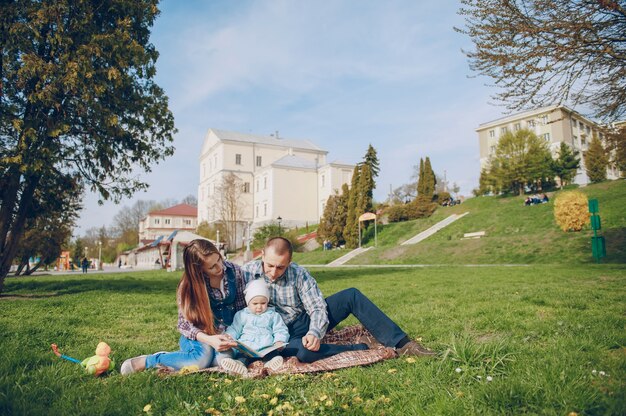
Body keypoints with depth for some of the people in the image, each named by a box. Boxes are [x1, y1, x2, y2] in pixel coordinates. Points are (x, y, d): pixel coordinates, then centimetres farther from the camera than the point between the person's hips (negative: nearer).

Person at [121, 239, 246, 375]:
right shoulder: (189, 284, -13)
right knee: (203, 358, -37)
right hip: (201, 335, -3)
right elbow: (184, 323, -13)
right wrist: (208, 339, -31)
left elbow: (242, 307, 2)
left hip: (229, 332, 3)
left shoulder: (234, 271, -8)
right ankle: (146, 361, -13)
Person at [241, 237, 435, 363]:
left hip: (306, 322, 3)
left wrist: (314, 333, -31)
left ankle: (401, 343, -15)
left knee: (351, 295, -16)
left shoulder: (299, 274, -11)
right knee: (303, 352, -40)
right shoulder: (247, 272, -12)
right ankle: (363, 347, -20)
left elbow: (318, 309, -12)